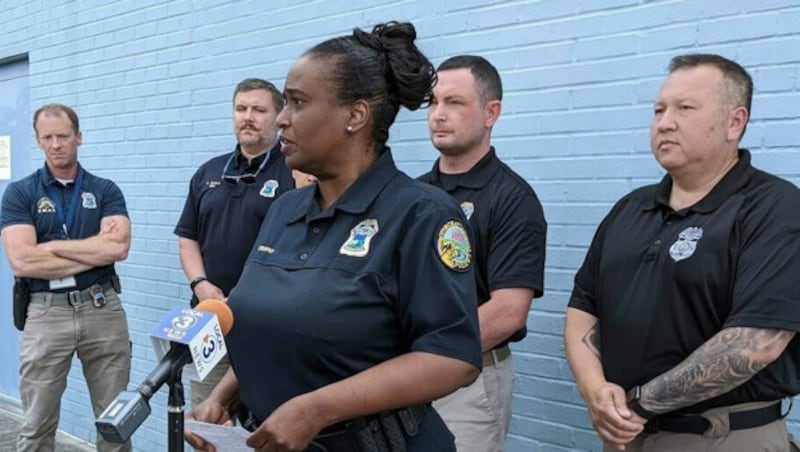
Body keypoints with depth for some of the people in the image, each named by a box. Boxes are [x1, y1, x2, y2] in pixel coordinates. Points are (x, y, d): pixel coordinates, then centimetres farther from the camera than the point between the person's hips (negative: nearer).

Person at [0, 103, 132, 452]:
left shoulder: (105, 190, 6)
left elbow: (118, 247, -11)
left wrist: (52, 246, -9)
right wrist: (95, 252, -9)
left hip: (103, 309, 1)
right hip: (46, 313, -1)